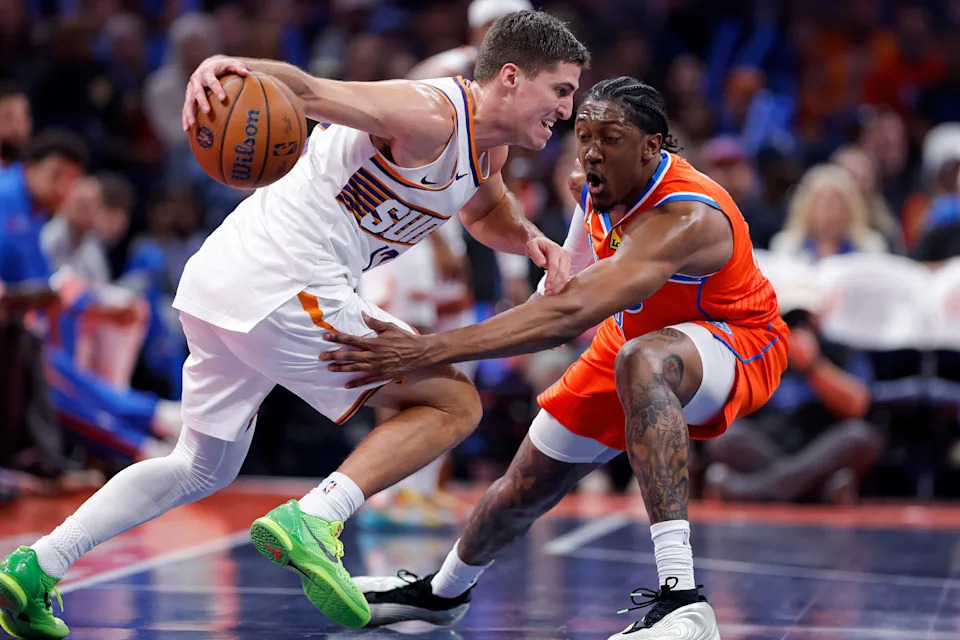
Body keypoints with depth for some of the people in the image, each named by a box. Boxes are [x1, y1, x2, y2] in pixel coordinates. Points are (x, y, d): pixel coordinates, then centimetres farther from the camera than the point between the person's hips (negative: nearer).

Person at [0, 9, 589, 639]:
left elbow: (486, 210, 39)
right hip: (283, 287, -10)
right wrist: (232, 67, -48)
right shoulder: (430, 115, -14)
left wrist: (530, 237, 16)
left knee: (203, 469, 23)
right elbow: (307, 89, -27)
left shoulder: (486, 147, 16)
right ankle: (310, 522, -14)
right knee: (454, 402, -2)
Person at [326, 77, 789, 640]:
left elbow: (570, 313, -51)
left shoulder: (683, 219, -39)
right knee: (523, 491, 13)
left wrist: (426, 351, -55)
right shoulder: (600, 185, -13)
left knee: (641, 362, -43)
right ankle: (443, 593, 47)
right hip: (638, 335, 8)